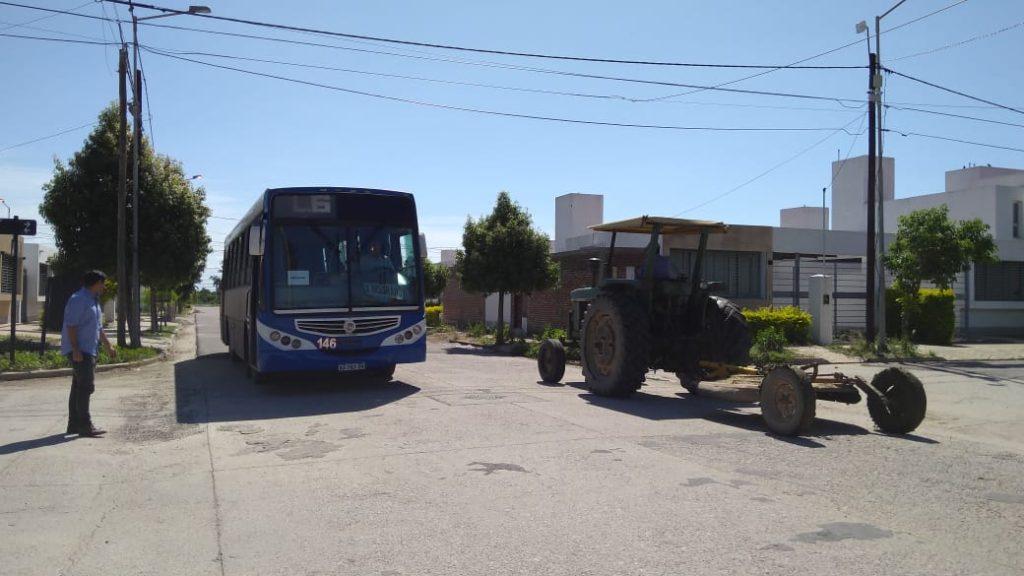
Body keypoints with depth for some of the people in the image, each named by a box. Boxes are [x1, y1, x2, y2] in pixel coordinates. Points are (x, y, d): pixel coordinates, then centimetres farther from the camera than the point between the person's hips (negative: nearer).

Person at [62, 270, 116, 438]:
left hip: (89, 349, 10)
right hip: (79, 350, -10)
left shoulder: (93, 300, 18)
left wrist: (108, 346, 24)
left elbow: (98, 327, 25)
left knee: (79, 386, 12)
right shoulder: (78, 299, -13)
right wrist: (76, 350, -26)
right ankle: (85, 426, -15)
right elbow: (71, 325, -21)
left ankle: (74, 424, 18)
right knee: (86, 386, -14)